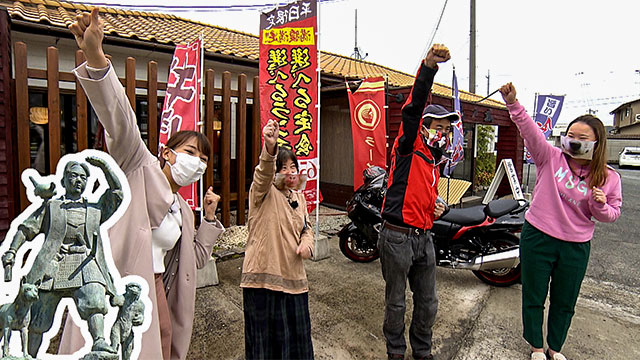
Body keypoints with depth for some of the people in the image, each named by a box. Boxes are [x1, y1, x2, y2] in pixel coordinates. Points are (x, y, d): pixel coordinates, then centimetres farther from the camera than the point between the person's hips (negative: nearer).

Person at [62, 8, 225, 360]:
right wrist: (95, 57, -31)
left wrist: (209, 217, 17)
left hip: (156, 292, 7)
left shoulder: (182, 209, 19)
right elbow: (121, 122, -18)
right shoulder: (141, 169, 0)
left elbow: (196, 258, 26)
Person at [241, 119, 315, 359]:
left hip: (293, 276, 6)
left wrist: (307, 243, 2)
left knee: (296, 333, 17)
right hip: (264, 275, -6)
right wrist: (269, 147, -49)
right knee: (265, 334, 6)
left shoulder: (299, 197, 13)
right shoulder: (264, 193, -7)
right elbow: (263, 174, -30)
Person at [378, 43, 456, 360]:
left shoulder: (435, 161, 16)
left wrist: (436, 209, 6)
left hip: (424, 237, 7)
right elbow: (413, 107, -24)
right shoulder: (408, 147, -7)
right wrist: (428, 66, -36)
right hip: (397, 237, -7)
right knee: (396, 302, 10)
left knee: (428, 302, 17)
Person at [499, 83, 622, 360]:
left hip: (576, 247, 2)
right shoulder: (551, 157, -7)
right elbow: (530, 130, -20)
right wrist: (513, 103, -34)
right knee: (533, 297, 11)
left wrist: (601, 205, -17)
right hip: (538, 238, -2)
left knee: (565, 303, 18)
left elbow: (611, 214, 7)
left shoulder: (609, 178, -1)